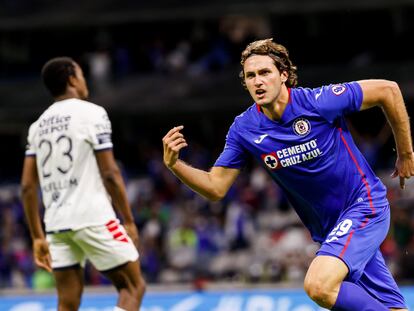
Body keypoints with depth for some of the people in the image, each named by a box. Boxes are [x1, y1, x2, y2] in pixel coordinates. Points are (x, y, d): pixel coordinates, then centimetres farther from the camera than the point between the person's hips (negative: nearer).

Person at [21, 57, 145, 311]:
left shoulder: (39, 125, 14)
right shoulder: (92, 113, -5)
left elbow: (28, 186, 10)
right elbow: (110, 173, -10)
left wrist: (38, 237, 14)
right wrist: (129, 221, -3)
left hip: (57, 223, 6)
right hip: (93, 218, -6)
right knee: (133, 287, 6)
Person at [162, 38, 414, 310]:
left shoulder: (318, 101, -18)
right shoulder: (244, 129, -5)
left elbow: (388, 89, -8)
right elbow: (215, 187, -1)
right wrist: (174, 164, -18)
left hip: (365, 205, -5)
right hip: (327, 228, 5)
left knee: (319, 285, -27)